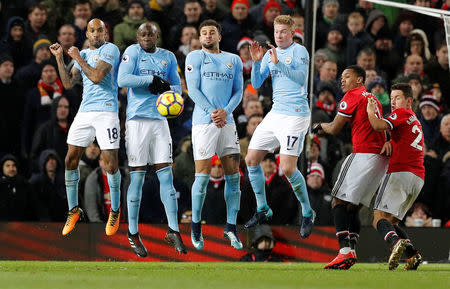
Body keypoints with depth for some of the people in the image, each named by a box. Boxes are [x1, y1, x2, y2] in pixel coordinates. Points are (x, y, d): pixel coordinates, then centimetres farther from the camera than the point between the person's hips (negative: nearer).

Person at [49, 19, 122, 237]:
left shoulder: (110, 50, -3)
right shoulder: (83, 54, 18)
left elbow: (97, 77, -15)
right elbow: (68, 83, 13)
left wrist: (78, 58, -4)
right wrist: (59, 58, 7)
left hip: (106, 111, -6)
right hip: (84, 111, 6)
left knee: (111, 162, -8)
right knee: (71, 159, 2)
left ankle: (115, 211, 9)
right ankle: (73, 210, 14)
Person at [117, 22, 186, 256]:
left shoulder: (168, 57, 13)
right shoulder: (133, 52, 0)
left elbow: (177, 87, 15)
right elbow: (123, 79, -14)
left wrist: (166, 88, -7)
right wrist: (151, 80, -13)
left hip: (160, 120, 4)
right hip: (137, 120, -4)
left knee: (166, 175, 0)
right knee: (137, 176, -2)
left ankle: (173, 230, 2)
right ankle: (133, 233, 5)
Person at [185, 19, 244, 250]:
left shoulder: (233, 60, 16)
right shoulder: (195, 57, 5)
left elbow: (238, 91, 12)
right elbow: (193, 90, -2)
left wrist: (226, 111, -6)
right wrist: (212, 112, -12)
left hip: (227, 121, 4)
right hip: (203, 121, -4)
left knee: (233, 174, 1)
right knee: (203, 175, -7)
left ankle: (231, 227, 7)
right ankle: (195, 225, 6)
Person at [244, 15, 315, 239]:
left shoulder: (299, 51, -6)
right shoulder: (270, 54, 14)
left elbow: (301, 78, -19)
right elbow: (256, 84, 10)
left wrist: (278, 63, -28)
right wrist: (256, 62, -6)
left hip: (295, 114, -8)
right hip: (275, 115, 8)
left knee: (287, 169, -16)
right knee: (251, 159, 7)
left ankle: (307, 214, 1)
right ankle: (262, 210, 22)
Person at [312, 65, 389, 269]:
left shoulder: (353, 95, -1)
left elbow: (335, 129, 0)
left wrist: (321, 126, 18)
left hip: (363, 153, -9)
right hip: (381, 158, 9)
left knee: (339, 202, -9)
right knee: (353, 207, 12)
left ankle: (345, 251, -23)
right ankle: (351, 252, 2)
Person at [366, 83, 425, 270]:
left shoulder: (401, 113, 2)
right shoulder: (416, 122, 30)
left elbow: (379, 126, -14)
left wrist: (370, 111, 2)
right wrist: (389, 144, 17)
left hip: (400, 172, -8)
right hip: (418, 177, 9)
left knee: (379, 219, -17)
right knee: (390, 222, 14)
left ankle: (396, 242, -44)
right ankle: (412, 254, -6)